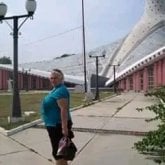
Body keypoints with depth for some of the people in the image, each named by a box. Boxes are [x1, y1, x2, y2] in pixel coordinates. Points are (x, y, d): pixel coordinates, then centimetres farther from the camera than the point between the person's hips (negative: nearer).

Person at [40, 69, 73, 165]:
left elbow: (64, 109, -26)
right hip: (55, 124, 11)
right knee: (59, 151, 20)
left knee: (58, 152, -3)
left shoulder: (60, 90, -20)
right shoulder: (56, 89, 13)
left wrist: (64, 127, -29)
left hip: (58, 125, -11)